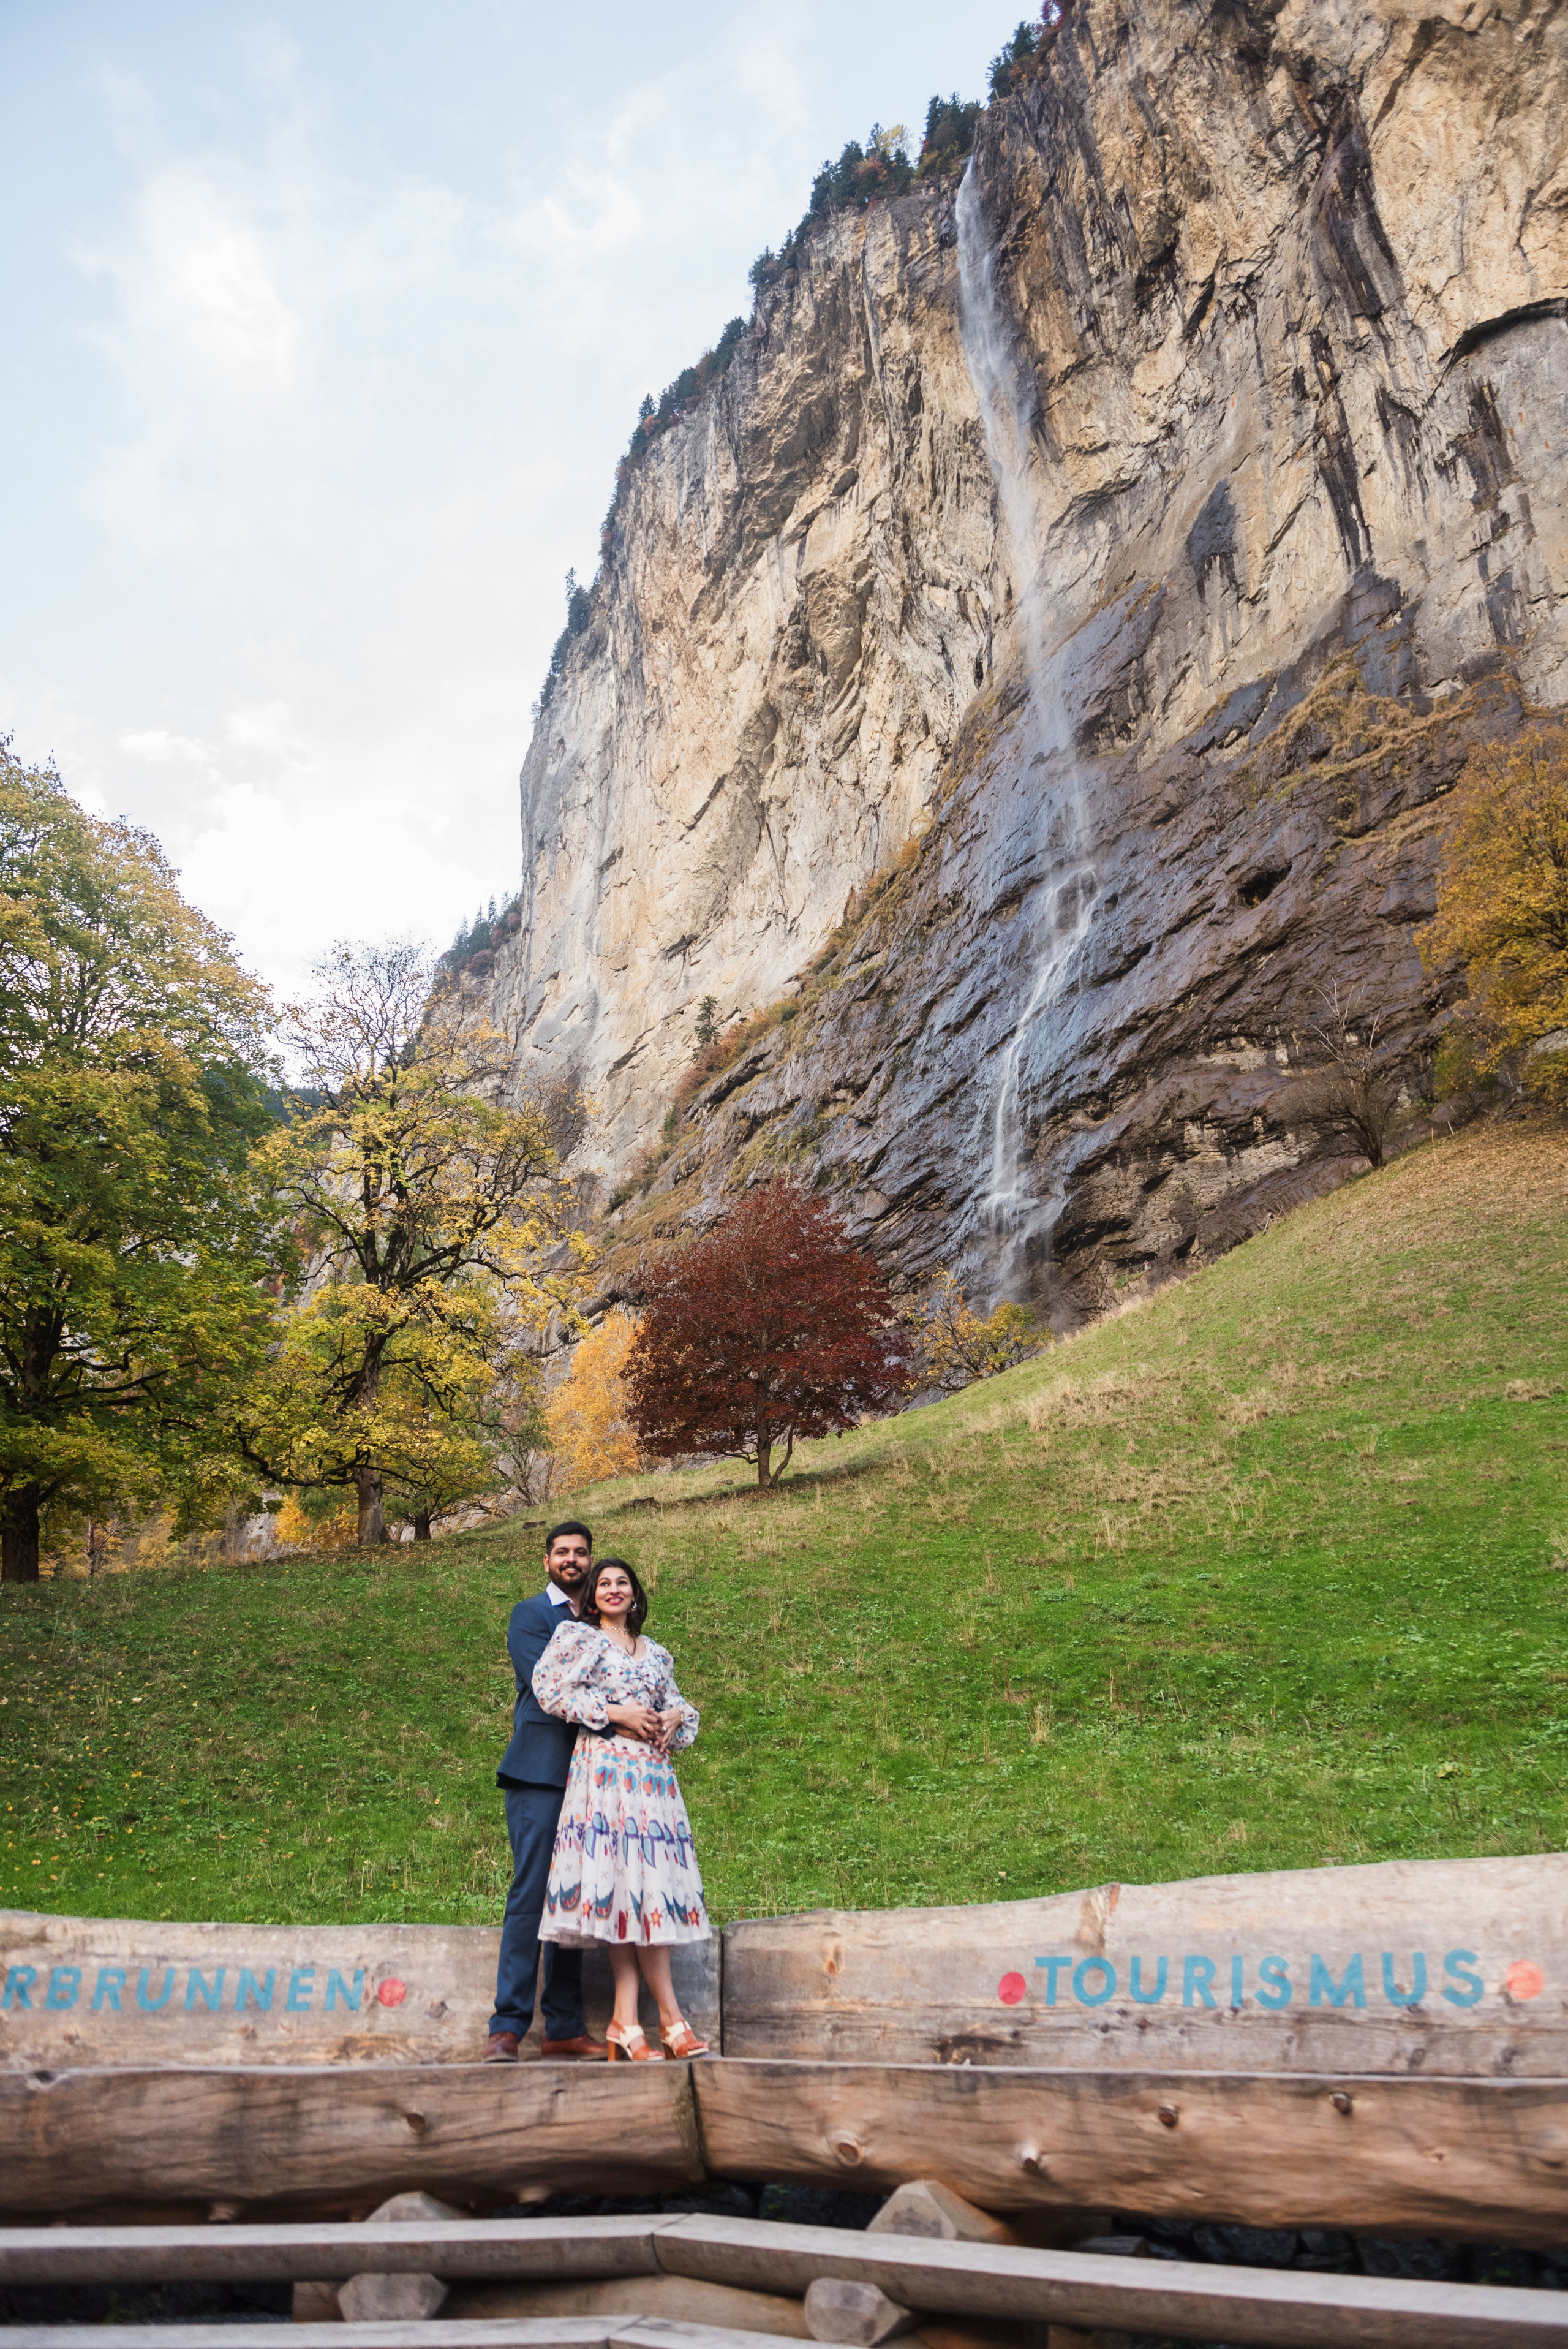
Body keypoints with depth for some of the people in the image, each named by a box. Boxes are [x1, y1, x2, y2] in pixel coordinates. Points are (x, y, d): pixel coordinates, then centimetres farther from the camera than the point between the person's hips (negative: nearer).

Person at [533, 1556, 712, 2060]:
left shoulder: (655, 1653, 22)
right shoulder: (578, 1637, 8)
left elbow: (677, 1704, 25)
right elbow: (551, 1691, -4)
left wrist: (676, 1717, 1)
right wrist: (615, 1714, -9)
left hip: (653, 1772, 5)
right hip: (605, 1767, -5)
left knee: (647, 1885, -4)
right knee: (625, 1881, -11)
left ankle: (626, 2021, -5)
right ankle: (671, 2018, -8)